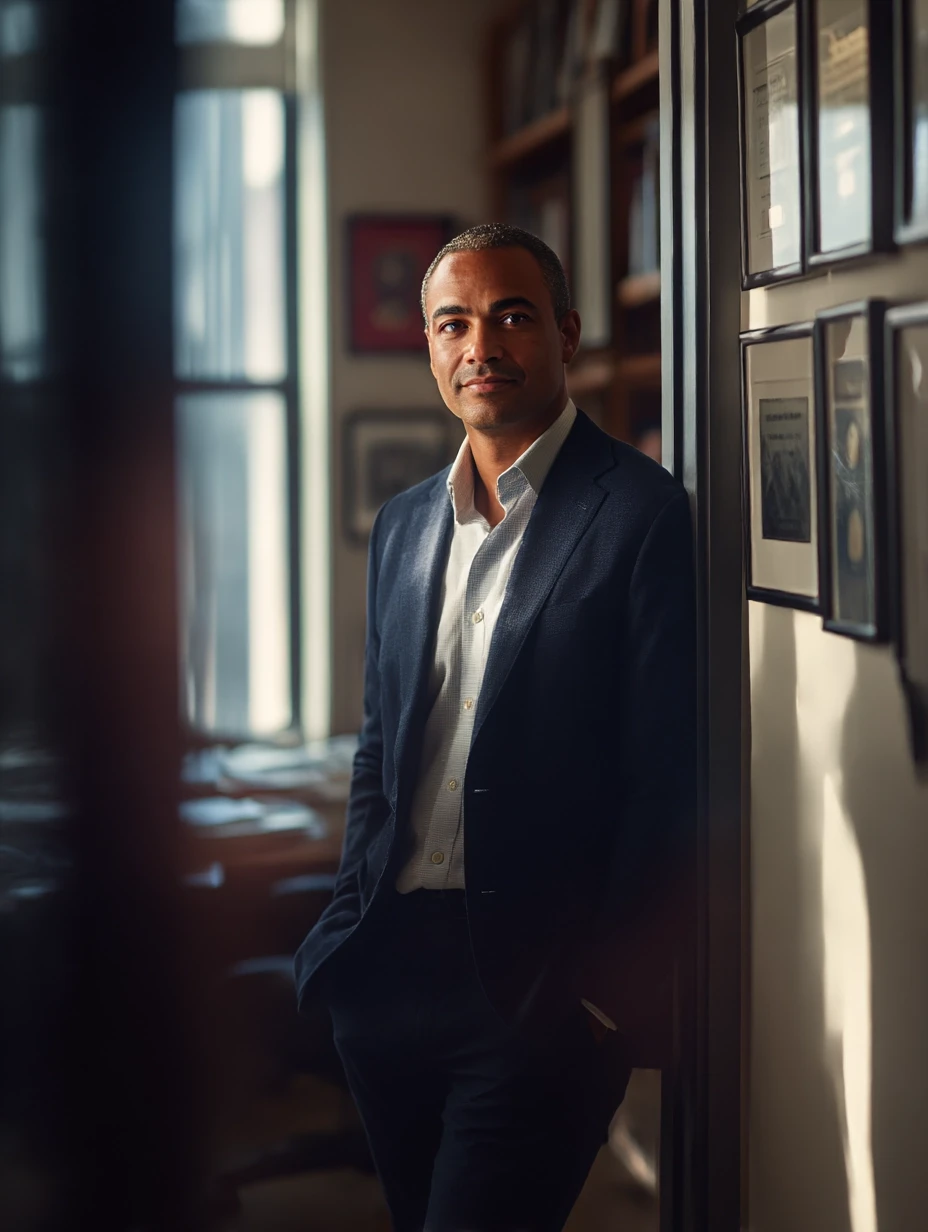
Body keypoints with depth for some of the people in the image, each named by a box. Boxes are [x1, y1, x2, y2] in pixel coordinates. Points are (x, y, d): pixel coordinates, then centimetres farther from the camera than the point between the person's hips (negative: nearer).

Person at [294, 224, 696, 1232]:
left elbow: (668, 782, -11)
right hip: (388, 976, 6)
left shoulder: (645, 514, -7)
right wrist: (352, 925, 10)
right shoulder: (404, 524, 14)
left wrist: (604, 996, -12)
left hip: (540, 995, -6)